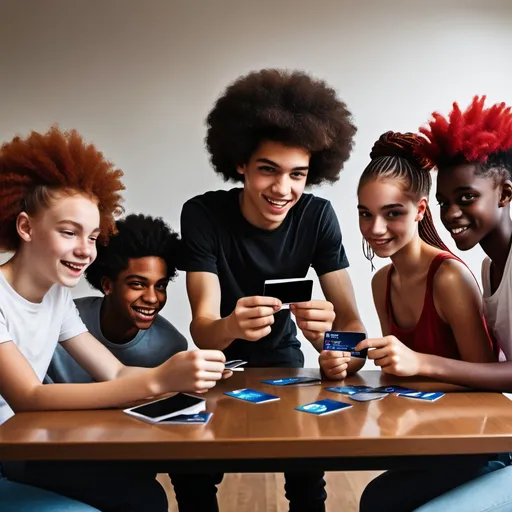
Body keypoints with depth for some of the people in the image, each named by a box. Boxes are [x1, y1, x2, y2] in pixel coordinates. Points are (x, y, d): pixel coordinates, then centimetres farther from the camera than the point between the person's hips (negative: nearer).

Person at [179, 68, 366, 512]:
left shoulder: (318, 217, -17)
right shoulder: (202, 214, -23)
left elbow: (351, 319, -19)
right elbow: (202, 328, -29)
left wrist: (344, 356, -43)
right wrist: (231, 326, -54)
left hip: (283, 361, 1)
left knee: (308, 473, -15)